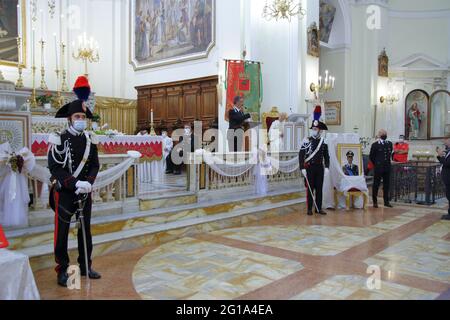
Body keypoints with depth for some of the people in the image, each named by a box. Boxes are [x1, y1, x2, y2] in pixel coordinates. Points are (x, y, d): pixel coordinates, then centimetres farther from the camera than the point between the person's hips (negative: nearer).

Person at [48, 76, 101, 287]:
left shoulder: (91, 140, 4)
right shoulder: (59, 140, -9)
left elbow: (95, 165, 4)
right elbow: (55, 168, -14)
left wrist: (88, 183, -14)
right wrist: (75, 184, -22)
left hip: (85, 192, 4)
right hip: (64, 192, -4)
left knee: (85, 230, 12)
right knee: (62, 231, 3)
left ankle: (85, 266, 25)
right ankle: (63, 270, 16)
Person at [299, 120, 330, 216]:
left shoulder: (323, 141, 6)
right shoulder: (307, 140, -4)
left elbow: (326, 156, 11)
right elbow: (301, 155, -7)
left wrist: (326, 167, -2)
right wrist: (302, 168, -13)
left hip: (320, 168, 3)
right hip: (310, 167, -3)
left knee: (319, 188, 6)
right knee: (310, 188, 2)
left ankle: (319, 208, 14)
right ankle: (309, 209, 9)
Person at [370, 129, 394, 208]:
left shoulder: (389, 144, 8)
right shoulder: (375, 145, -4)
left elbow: (390, 154, 17)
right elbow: (371, 157, 0)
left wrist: (387, 162, 10)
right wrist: (376, 164, 4)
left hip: (387, 167, 4)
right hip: (378, 168, -4)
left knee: (386, 185, 8)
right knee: (376, 185, 2)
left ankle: (386, 201, 16)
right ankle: (375, 202, 10)